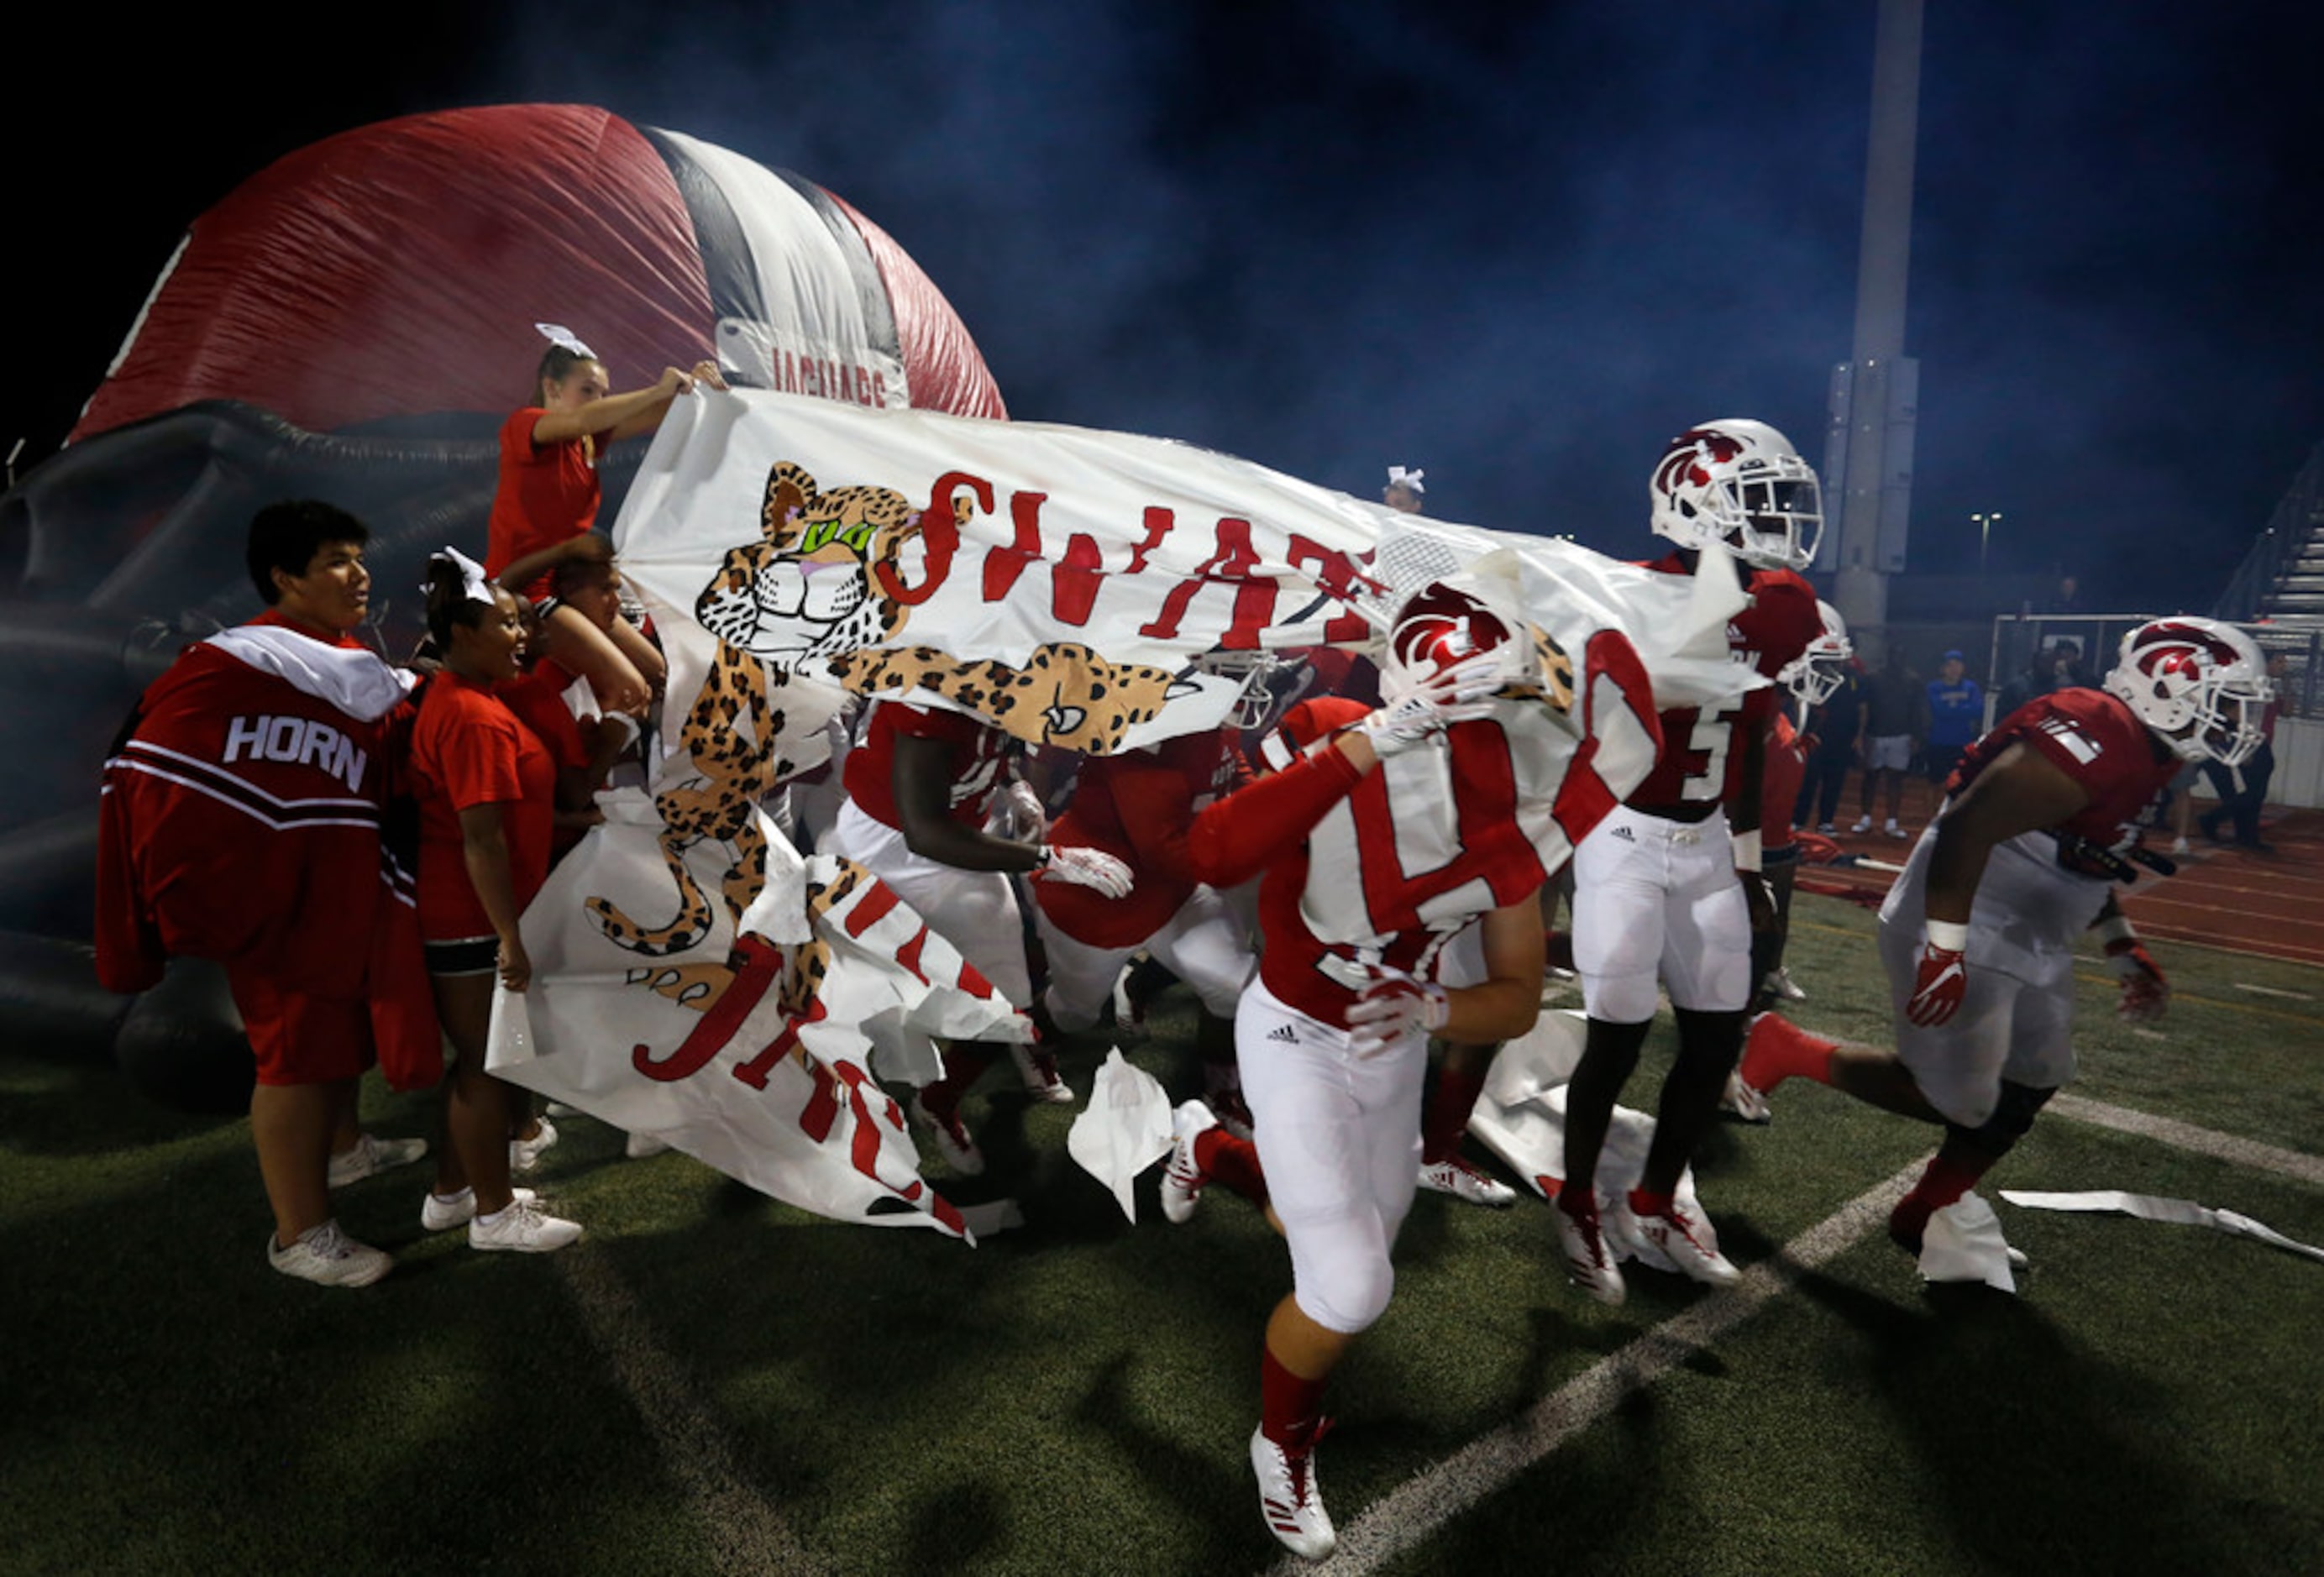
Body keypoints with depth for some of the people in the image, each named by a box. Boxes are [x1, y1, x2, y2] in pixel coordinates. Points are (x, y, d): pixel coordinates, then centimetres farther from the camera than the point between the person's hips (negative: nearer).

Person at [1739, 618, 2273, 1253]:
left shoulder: (2146, 754, 11)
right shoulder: (2097, 737, -22)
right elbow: (1965, 829, -29)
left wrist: (2128, 954, 19)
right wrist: (1945, 952, -29)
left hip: (2028, 948, 11)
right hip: (1966, 944, -11)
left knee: (2027, 1087, 16)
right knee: (1956, 1101, -1)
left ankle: (1920, 1219, 28)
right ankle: (1788, 1050, 12)